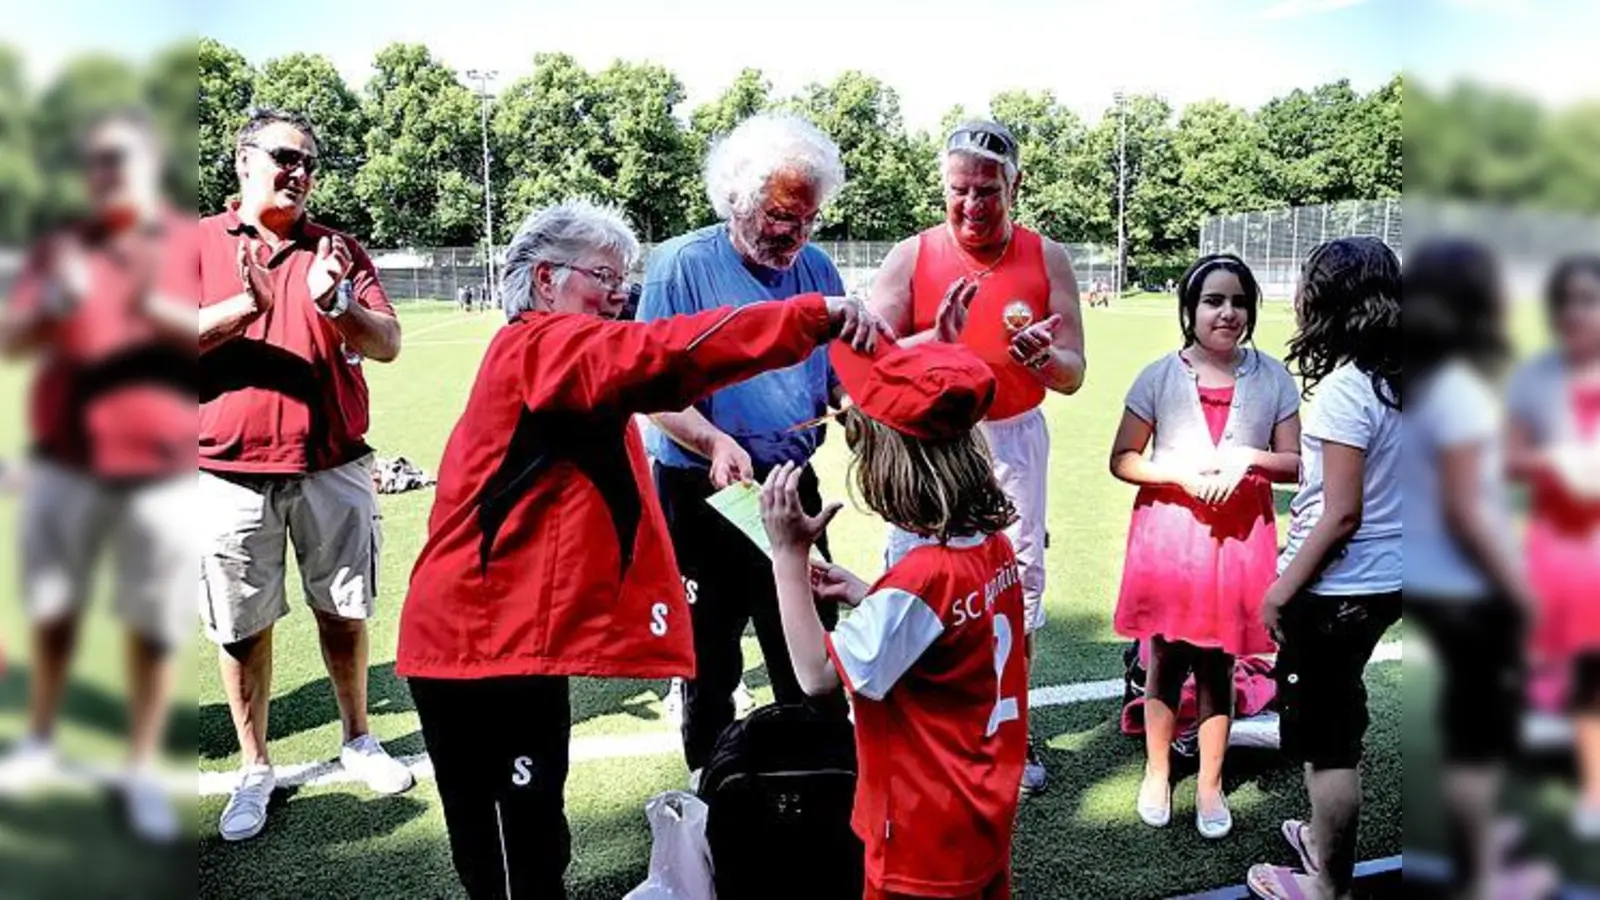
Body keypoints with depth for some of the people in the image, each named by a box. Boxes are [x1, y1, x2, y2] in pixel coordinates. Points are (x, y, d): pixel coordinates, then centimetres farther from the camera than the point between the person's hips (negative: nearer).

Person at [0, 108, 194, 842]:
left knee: (154, 627, 1)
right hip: (65, 460, 3)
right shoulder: (61, 248, 10)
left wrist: (161, 309, -24)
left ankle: (142, 773, 12)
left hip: (161, 466, -2)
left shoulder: (200, 247, 2)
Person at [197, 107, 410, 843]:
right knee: (243, 628, 7)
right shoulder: (202, 242, 2)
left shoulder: (337, 250, 6)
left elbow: (387, 345, -3)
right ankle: (255, 771, 22)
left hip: (334, 466, 2)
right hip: (232, 472, -1)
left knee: (344, 612, 13)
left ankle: (357, 741, 32)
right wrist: (246, 305, -25)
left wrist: (337, 304, -22)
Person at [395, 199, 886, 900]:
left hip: (504, 631, 11)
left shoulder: (551, 359, 22)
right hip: (487, 638, -10)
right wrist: (814, 317, -36)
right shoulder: (541, 344, -13)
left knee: (523, 838, 20)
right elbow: (664, 353, -29)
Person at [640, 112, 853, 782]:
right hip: (702, 493, -4)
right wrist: (715, 442, -30)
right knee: (711, 653, 9)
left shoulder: (817, 268, 5)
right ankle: (709, 776, 27)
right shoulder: (682, 264, -10)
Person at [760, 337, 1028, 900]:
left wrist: (789, 554, -22)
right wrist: (863, 596, 5)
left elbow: (817, 675, -23)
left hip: (927, 838, -8)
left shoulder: (921, 577, -29)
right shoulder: (995, 544, -3)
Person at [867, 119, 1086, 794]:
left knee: (1019, 583, 8)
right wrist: (935, 338, -28)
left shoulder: (1047, 258, 0)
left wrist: (1039, 356, -25)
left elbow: (1073, 376, -2)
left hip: (1013, 441, 1)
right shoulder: (911, 256, -4)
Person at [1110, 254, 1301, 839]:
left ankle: (1210, 785, 23)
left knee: (1217, 665, 8)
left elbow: (1296, 465, 1)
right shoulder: (1159, 378, -3)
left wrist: (1249, 459, -17)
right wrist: (1180, 472, -15)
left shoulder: (1272, 379, 1)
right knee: (1166, 659, 9)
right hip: (1168, 533, 0)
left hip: (1238, 537, 1)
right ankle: (1157, 774, 27)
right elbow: (1122, 460, -1)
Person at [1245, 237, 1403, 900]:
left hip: (1336, 589, -9)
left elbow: (1343, 515, -22)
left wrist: (1281, 591, -15)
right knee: (1337, 716, 25)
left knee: (1327, 736, 5)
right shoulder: (1394, 381, 3)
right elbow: (1375, 492, 10)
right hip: (1384, 579, 9)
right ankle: (1329, 838, 43)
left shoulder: (1344, 388, -21)